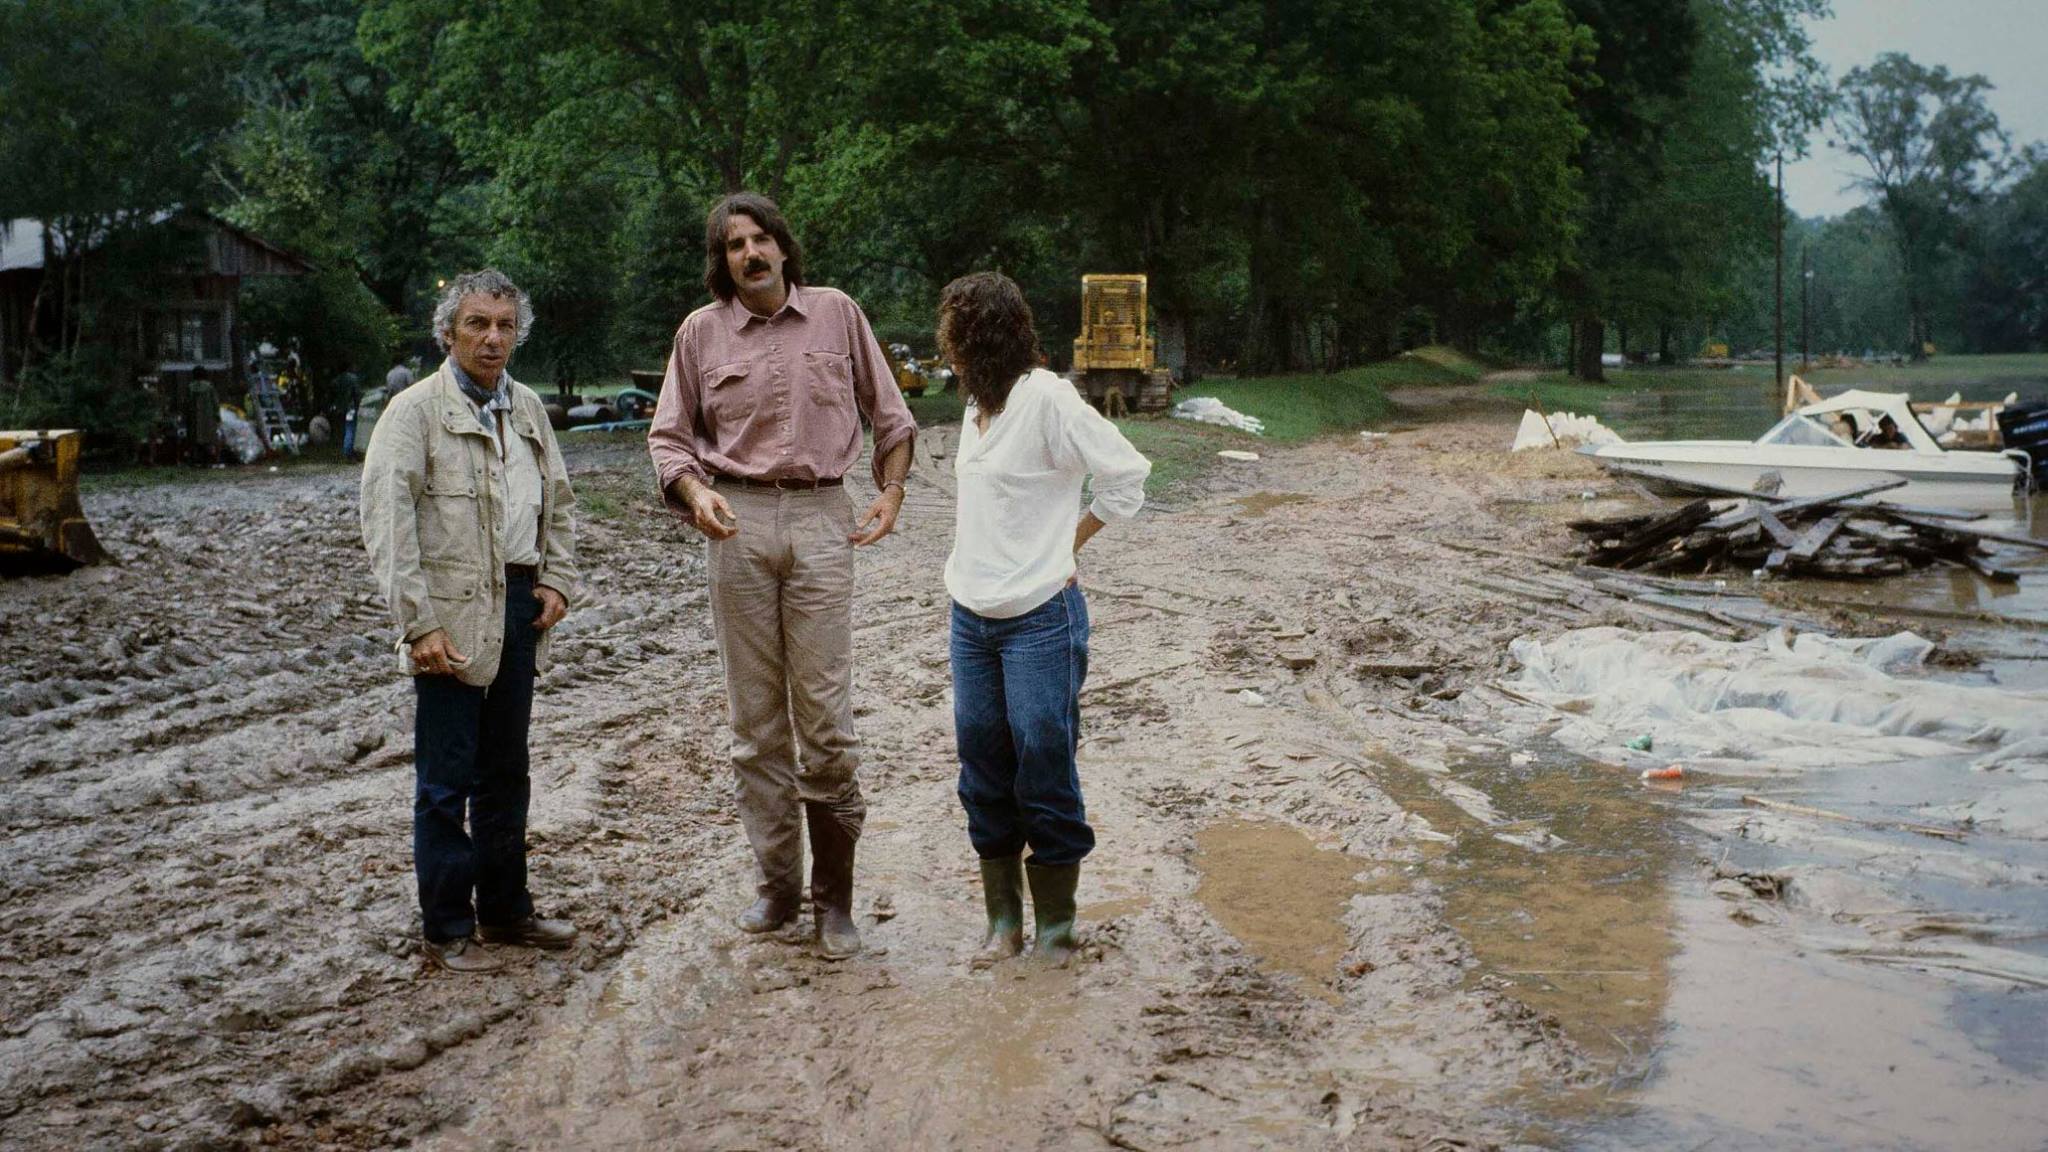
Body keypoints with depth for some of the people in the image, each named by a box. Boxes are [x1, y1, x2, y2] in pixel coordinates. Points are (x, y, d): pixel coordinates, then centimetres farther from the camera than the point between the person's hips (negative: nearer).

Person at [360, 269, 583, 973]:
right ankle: (447, 929, 10)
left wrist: (556, 579, 9)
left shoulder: (527, 408, 13)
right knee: (445, 781, 0)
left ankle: (505, 910, 26)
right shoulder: (415, 411, -7)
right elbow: (387, 522, -14)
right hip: (452, 615, -6)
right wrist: (419, 623, -20)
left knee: (506, 774, 15)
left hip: (518, 607, 6)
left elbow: (558, 499, 23)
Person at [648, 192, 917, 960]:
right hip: (738, 522, 1)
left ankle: (833, 899, 4)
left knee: (826, 716, -4)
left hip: (821, 520, -1)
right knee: (754, 718, 6)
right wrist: (695, 492, -8)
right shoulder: (701, 332, 8)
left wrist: (892, 491, 2)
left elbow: (888, 414, 15)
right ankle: (775, 884, 16)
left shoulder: (837, 315, 8)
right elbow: (669, 434, 11)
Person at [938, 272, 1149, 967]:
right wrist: (978, 558, 10)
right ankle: (1003, 921, 21)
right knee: (984, 772, 11)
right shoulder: (979, 402, 10)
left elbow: (1126, 473, -15)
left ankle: (1055, 924, 14)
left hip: (1040, 619, -8)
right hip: (971, 616, 8)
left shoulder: (1046, 398, -15)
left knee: (1044, 771, 1)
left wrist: (1069, 542, -7)